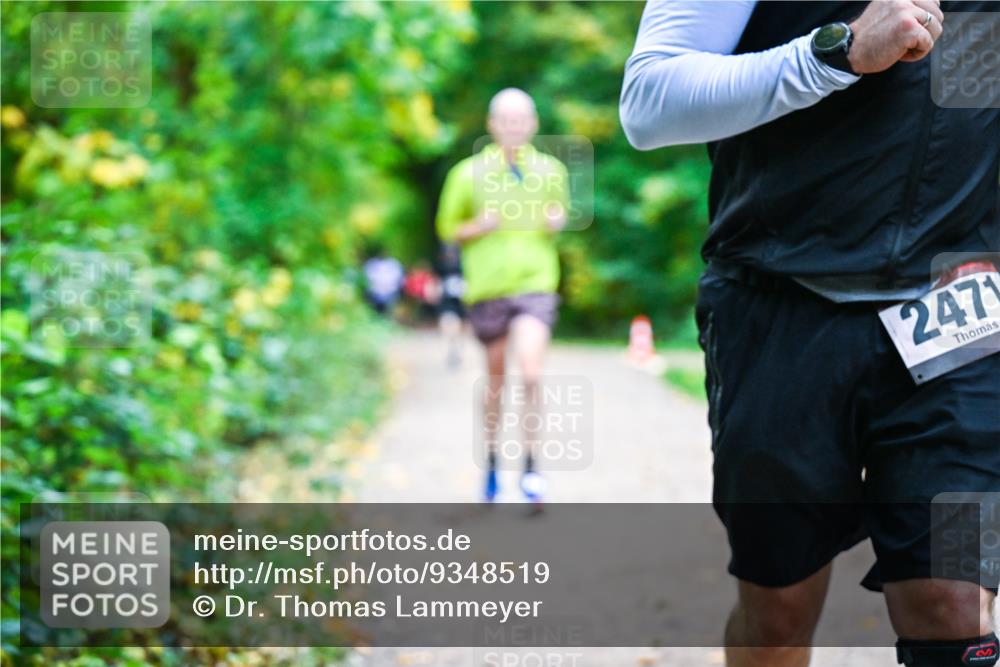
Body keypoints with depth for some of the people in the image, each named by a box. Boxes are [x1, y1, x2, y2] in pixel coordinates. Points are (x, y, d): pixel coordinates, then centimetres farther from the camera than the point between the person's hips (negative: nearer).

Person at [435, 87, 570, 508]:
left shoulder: (551, 171, 6)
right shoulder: (469, 174, 0)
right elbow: (447, 228, 8)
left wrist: (557, 222, -1)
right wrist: (478, 227, -12)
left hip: (535, 284, 0)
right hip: (487, 287, 0)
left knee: (531, 375, -16)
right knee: (496, 379, 11)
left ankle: (530, 467, -4)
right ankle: (492, 460, 30)